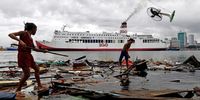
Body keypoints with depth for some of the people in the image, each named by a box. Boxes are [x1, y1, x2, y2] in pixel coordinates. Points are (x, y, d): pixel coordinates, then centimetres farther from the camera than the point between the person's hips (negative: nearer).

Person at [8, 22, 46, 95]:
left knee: (36, 69, 17)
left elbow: (34, 48, 27)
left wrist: (43, 50, 22)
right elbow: (10, 34, -18)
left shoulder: (30, 38, 15)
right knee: (27, 74, -11)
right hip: (23, 55, -9)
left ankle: (39, 85, 30)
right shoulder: (23, 33, -7)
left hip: (29, 55, 9)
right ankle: (18, 90, 3)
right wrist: (20, 40, -31)